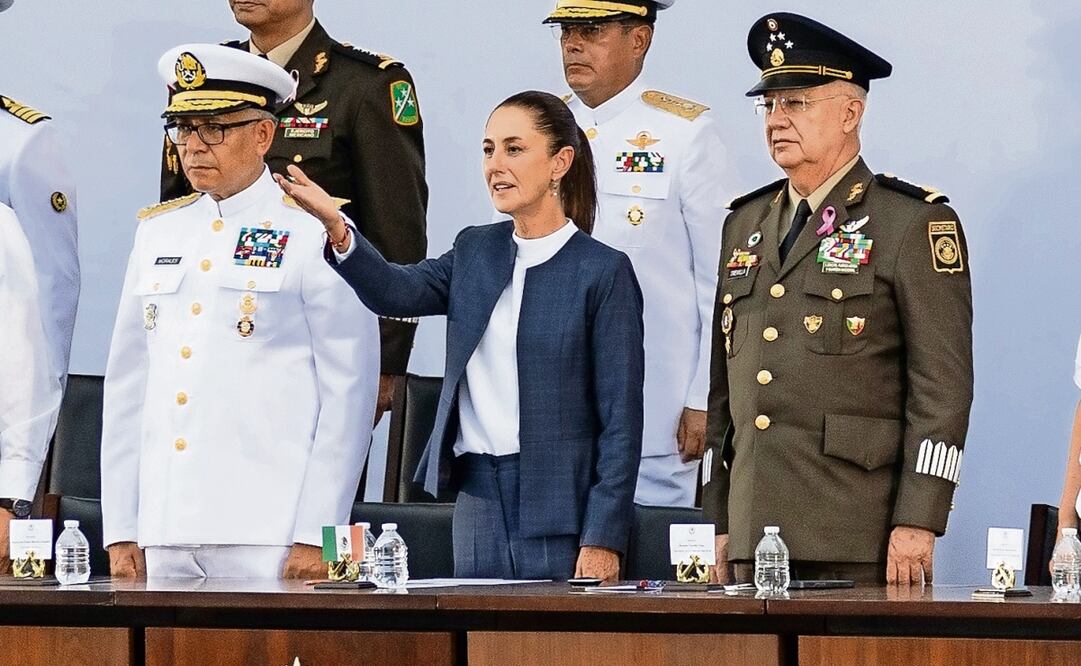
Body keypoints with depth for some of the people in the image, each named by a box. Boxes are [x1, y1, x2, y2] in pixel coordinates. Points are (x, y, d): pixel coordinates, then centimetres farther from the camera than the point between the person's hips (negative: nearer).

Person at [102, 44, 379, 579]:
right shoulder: (158, 233, 15)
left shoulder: (314, 236, -1)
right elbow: (127, 385, 16)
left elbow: (348, 394, -4)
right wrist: (120, 532, 10)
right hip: (164, 533, 5)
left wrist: (316, 536, -10)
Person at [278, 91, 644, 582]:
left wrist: (603, 540, -13)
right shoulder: (475, 252, 12)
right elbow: (397, 292, -7)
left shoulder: (602, 271, -5)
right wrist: (335, 226, -24)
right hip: (477, 500, 5)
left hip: (560, 509, -5)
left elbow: (620, 420, -7)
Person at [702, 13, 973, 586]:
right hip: (755, 532, 6)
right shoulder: (745, 224, 18)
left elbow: (943, 387, -7)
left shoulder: (915, 223, -1)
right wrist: (718, 519, 15)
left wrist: (917, 522, -14)